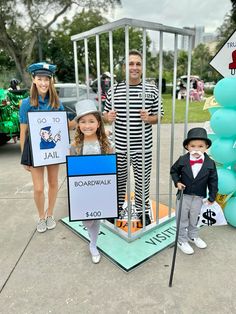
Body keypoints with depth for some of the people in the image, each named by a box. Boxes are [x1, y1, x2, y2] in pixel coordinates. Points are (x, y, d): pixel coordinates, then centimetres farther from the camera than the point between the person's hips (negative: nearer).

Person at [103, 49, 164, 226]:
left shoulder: (152, 90, 0)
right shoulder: (114, 90, 2)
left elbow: (159, 116, 5)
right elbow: (106, 115, 9)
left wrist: (149, 119, -16)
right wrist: (108, 117, -14)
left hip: (143, 148, 0)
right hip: (119, 147, 1)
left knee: (142, 181, 12)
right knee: (119, 180, 16)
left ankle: (142, 210, 36)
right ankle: (116, 209, 39)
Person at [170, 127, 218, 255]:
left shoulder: (210, 163, -12)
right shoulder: (182, 160, -15)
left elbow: (213, 180, -4)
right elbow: (174, 171, 2)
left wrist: (212, 197, -2)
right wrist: (177, 182, -14)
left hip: (199, 197, 2)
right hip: (184, 195, -1)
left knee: (194, 218, 21)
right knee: (182, 219, 11)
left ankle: (193, 236, 44)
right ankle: (182, 240, 28)